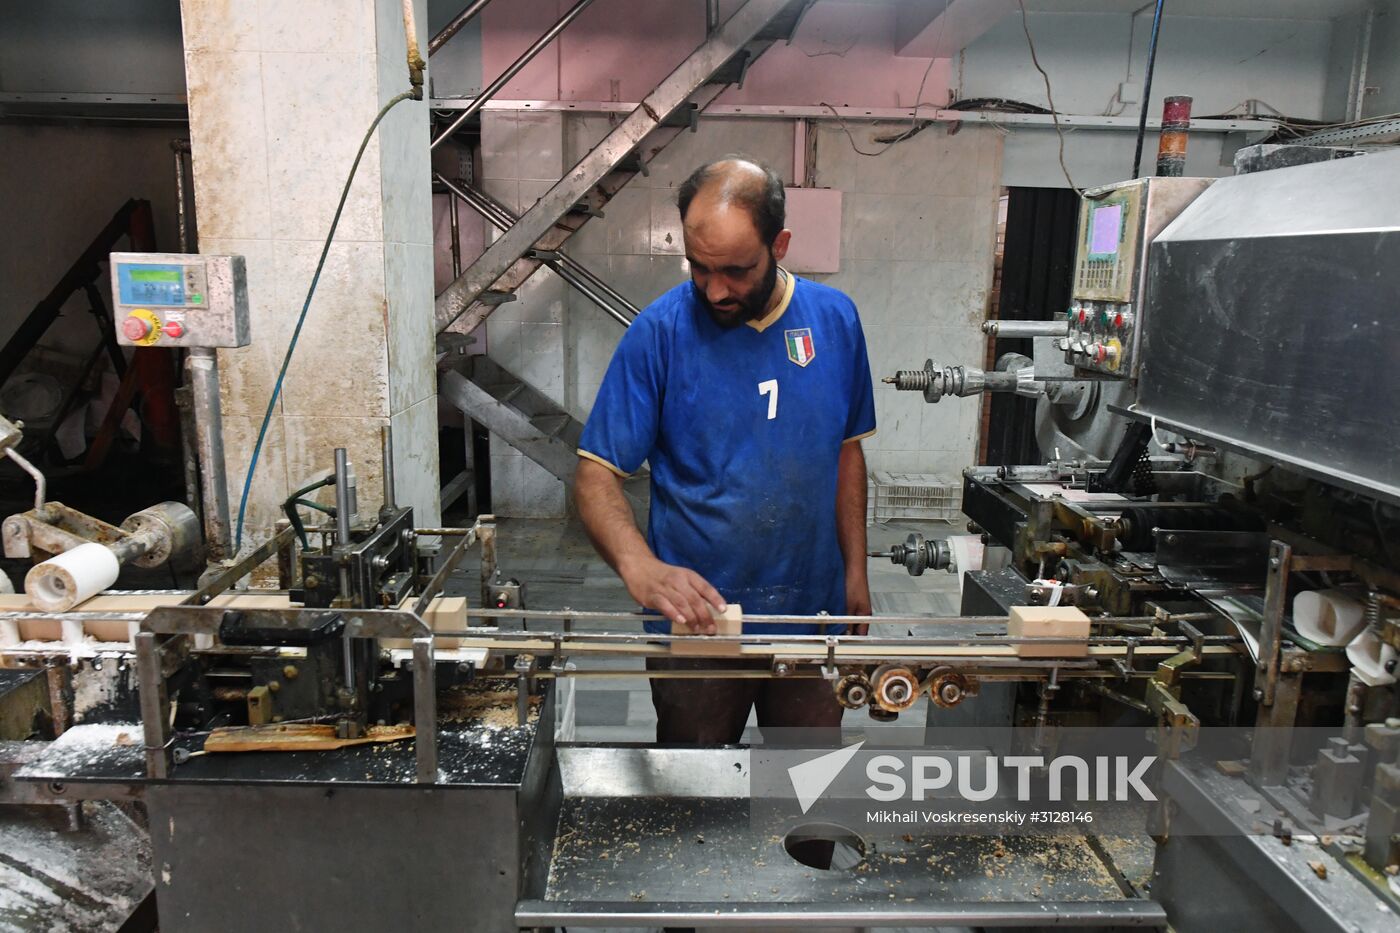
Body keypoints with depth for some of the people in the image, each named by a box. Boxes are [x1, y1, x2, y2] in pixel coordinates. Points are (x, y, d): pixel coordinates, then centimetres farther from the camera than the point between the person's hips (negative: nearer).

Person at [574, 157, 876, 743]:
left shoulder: (835, 319, -2)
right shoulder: (659, 331, -13)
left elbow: (846, 451, 8)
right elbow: (596, 475, -14)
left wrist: (855, 572, 7)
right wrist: (640, 568, -32)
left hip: (814, 613, 3)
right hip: (698, 618, -2)